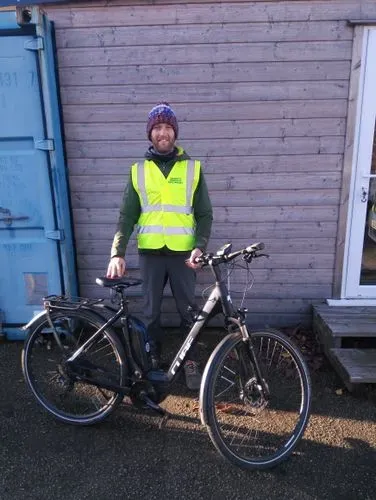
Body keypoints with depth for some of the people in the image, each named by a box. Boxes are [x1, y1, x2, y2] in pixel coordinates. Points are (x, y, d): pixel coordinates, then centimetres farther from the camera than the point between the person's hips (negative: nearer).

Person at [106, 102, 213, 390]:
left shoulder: (192, 168, 2)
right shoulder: (138, 170, 5)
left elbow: (205, 214, 2)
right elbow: (127, 216, 2)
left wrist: (200, 247, -13)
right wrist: (118, 253, -9)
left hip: (183, 253, -1)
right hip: (150, 252, 1)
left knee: (188, 310, 8)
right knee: (151, 311, 12)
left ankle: (192, 362, 27)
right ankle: (153, 360, 32)